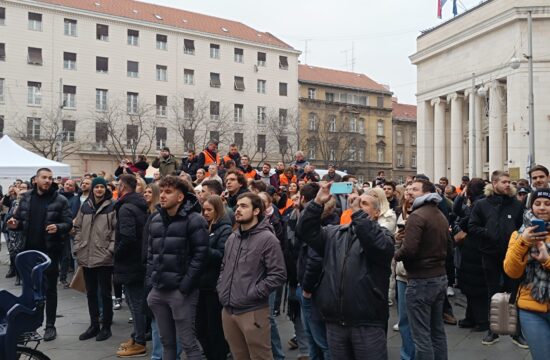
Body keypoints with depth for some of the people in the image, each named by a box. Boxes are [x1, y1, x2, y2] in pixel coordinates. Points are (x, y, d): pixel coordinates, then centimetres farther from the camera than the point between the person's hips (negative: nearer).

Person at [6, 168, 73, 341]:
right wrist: (15, 224, -10)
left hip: (50, 250, -4)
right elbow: (19, 220, 13)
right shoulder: (26, 198, 6)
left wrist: (58, 227, -27)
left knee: (50, 289, 5)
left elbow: (69, 223, -7)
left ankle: (50, 326, 15)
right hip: (29, 249, 4)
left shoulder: (60, 200, -5)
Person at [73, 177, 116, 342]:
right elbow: (78, 228, 14)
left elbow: (117, 229, -9)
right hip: (86, 257, 6)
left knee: (105, 293, 4)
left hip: (104, 258, -5)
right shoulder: (85, 207, 10)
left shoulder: (112, 207, -6)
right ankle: (94, 325, 27)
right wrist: (77, 248, 6)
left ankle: (106, 327, 15)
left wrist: (111, 249, -14)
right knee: (91, 293, 15)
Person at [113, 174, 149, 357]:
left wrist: (117, 253, -13)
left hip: (129, 263, -9)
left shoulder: (126, 208, -19)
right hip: (139, 261, 9)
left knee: (136, 303, 0)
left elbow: (127, 237, -29)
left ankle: (139, 343, 9)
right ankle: (137, 337, 29)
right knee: (138, 302, 18)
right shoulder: (140, 206, 10)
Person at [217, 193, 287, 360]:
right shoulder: (232, 238, 12)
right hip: (227, 310, 7)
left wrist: (253, 293, -17)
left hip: (253, 311, -7)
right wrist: (220, 288, 7)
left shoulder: (267, 238, -11)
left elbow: (278, 274, -16)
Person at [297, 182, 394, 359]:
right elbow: (306, 231, 2)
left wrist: (358, 212, -23)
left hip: (367, 324, -4)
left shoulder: (382, 234, 1)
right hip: (335, 322, 4)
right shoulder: (334, 233, 14)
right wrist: (317, 202, -9)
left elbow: (378, 244, -22)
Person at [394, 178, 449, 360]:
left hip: (421, 280, -9)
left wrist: (395, 254, -6)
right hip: (440, 277, 9)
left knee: (422, 335, -2)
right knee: (437, 330, 18)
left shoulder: (417, 215, -17)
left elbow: (408, 250, -25)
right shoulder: (441, 216, 12)